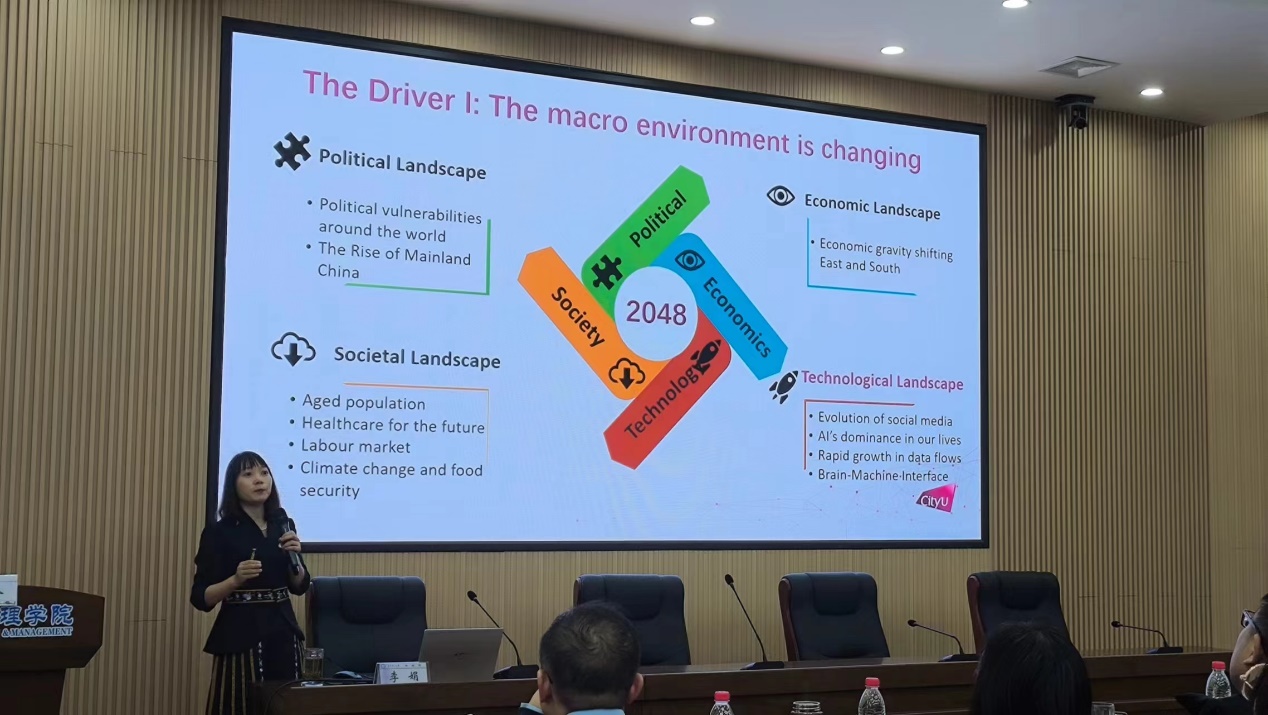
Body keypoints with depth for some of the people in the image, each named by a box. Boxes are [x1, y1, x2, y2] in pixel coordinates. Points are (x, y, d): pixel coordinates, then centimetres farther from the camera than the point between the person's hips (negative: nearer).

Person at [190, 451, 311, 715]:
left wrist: (294, 556, -6)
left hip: (282, 631, 5)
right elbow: (200, 598, -8)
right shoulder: (219, 532, -5)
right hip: (240, 635, -5)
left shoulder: (283, 526, 10)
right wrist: (236, 579, -24)